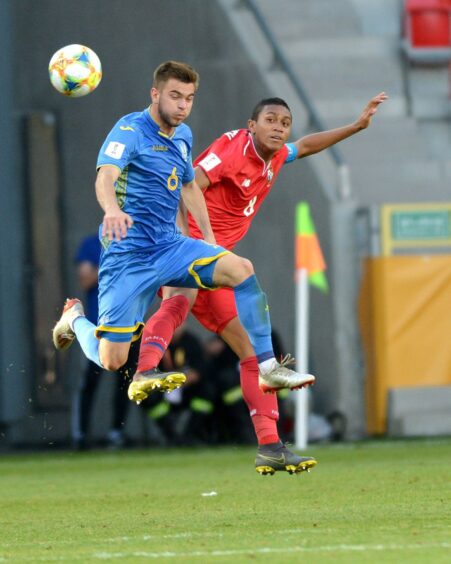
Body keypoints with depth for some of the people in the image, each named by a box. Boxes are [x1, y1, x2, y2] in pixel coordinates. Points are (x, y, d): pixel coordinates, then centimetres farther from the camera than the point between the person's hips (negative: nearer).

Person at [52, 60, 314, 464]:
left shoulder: (183, 136, 11)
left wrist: (209, 240, 21)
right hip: (128, 253, -6)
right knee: (111, 360, -8)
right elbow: (105, 176, -31)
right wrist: (112, 208, -53)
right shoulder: (131, 130, -13)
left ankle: (268, 366, -12)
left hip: (170, 247, 6)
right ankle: (75, 318, 26)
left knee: (241, 269, -19)